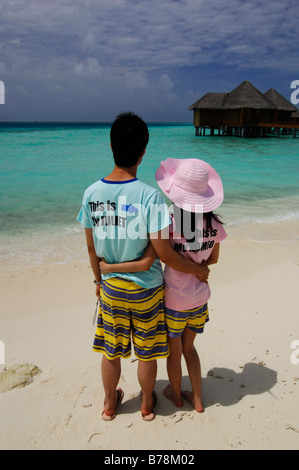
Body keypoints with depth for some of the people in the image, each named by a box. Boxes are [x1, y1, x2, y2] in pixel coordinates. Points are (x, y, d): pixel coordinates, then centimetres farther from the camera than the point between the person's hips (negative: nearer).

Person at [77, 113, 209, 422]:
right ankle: (147, 404, 43)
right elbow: (164, 254, -23)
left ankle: (110, 404, 45)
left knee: (110, 351, 22)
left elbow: (92, 248, -1)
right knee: (147, 353, 20)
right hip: (146, 289, -3)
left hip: (111, 287, 3)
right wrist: (198, 270, -6)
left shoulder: (92, 194, -11)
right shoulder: (150, 196, -24)